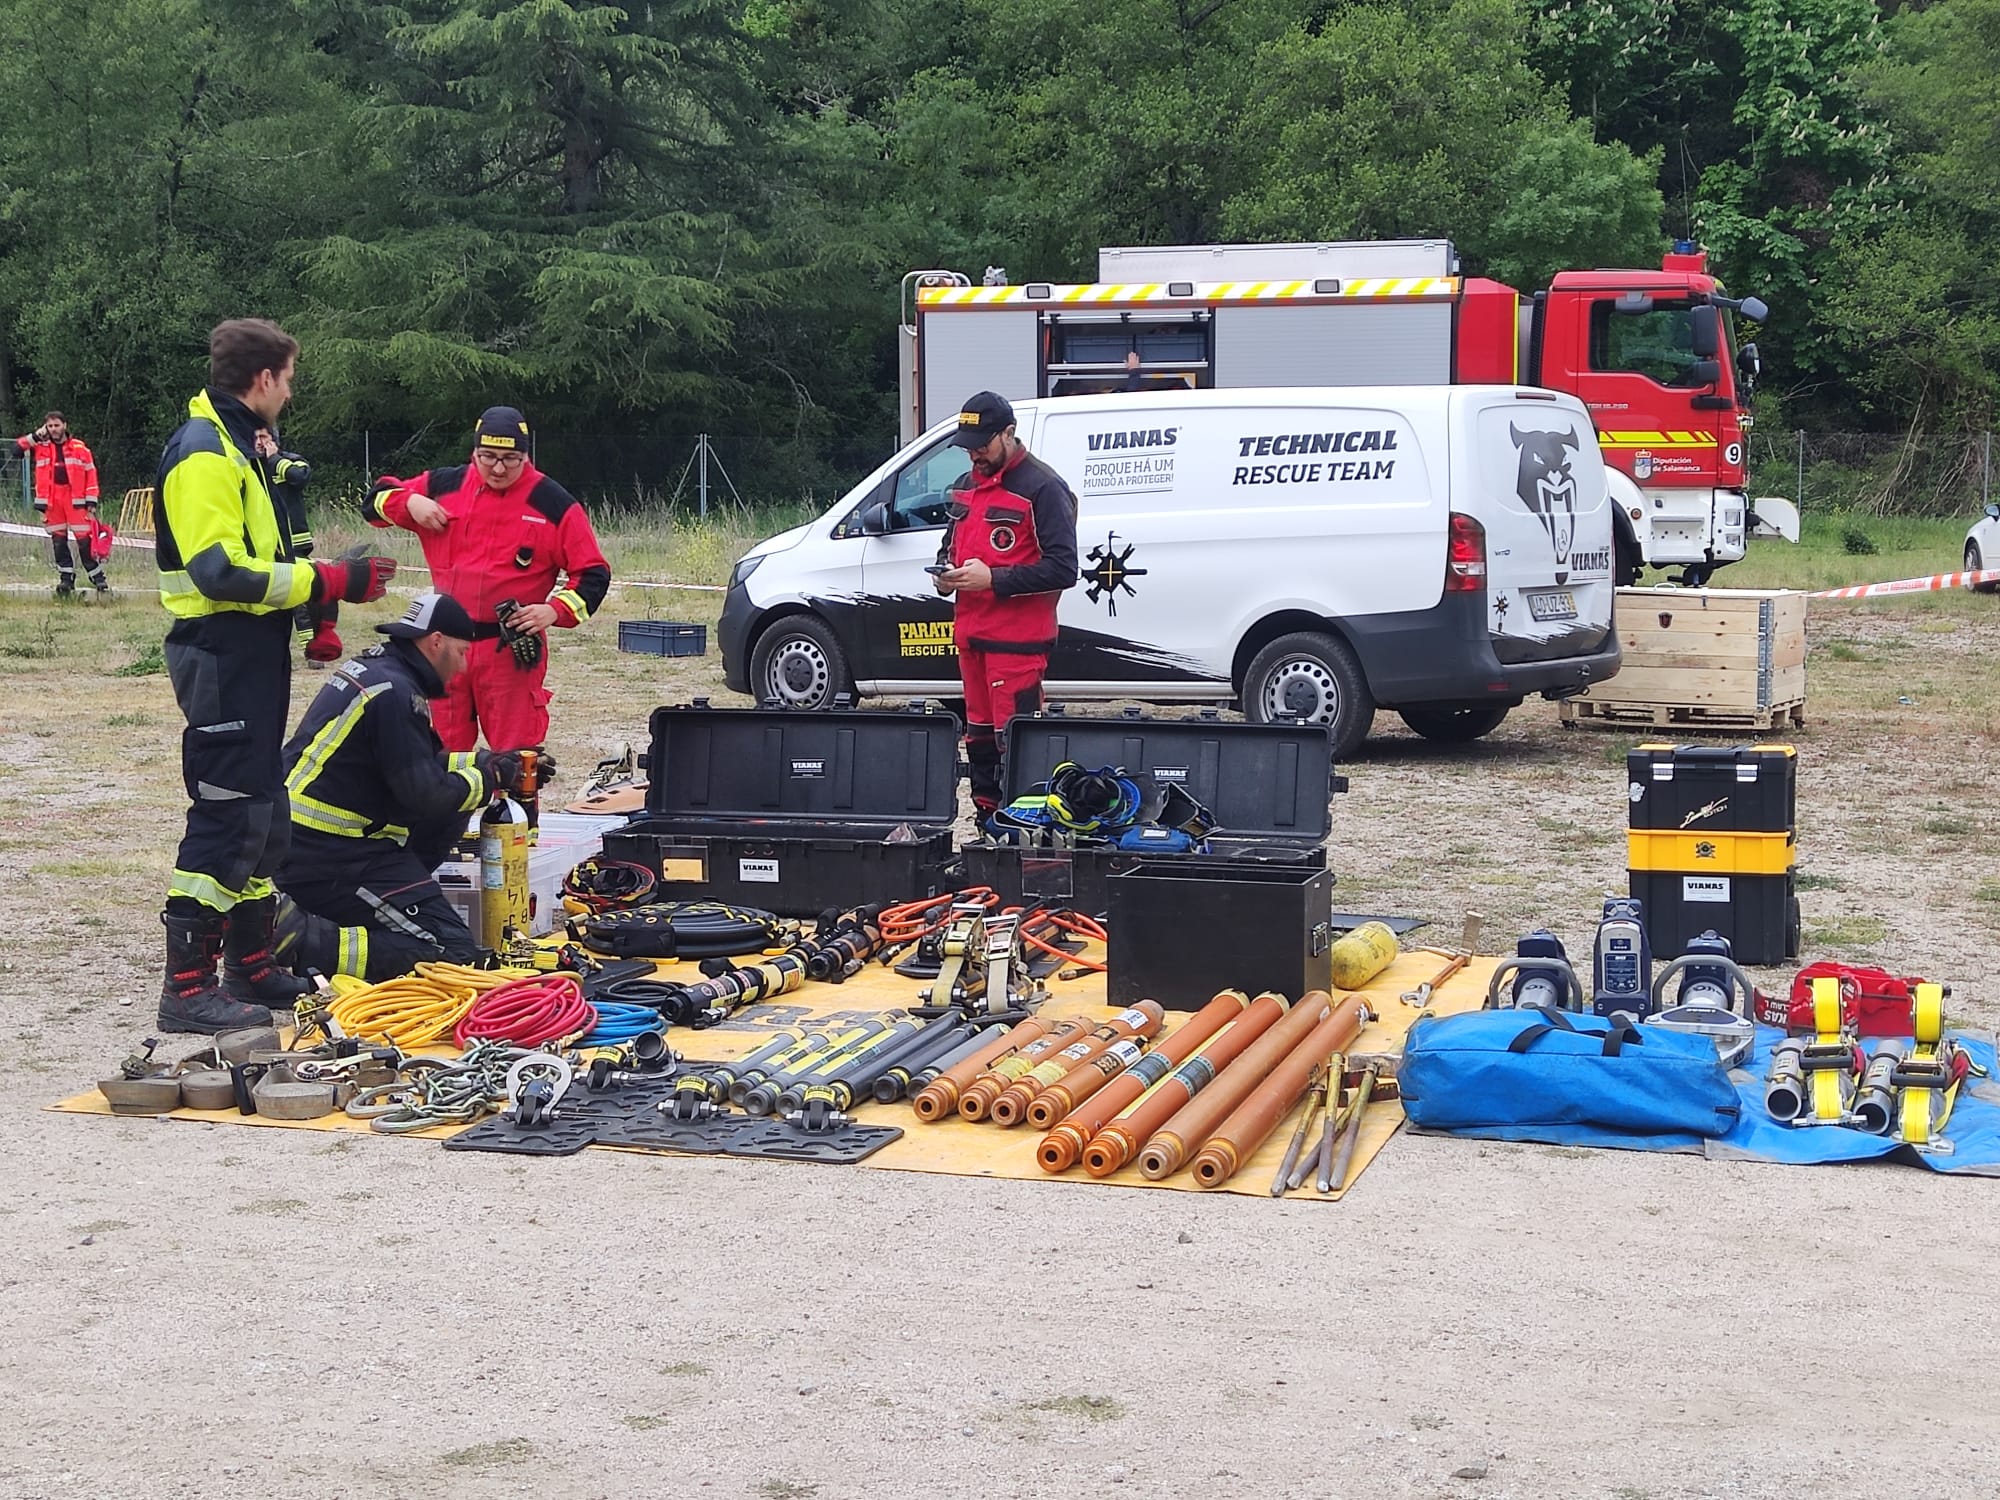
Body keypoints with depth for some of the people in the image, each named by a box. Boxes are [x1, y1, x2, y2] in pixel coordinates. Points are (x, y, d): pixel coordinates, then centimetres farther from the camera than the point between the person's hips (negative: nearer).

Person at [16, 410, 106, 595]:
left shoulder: (79, 448, 2)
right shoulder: (41, 447, 9)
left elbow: (91, 473, 2)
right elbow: (18, 447, 1)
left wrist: (91, 501, -2)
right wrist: (36, 436, -6)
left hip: (75, 500, -3)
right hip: (52, 501, 3)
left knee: (84, 540, -7)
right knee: (58, 541, 6)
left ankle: (97, 577, 1)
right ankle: (66, 578, 15)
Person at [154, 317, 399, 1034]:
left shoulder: (234, 447, 18)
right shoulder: (204, 454, -16)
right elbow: (220, 571, -25)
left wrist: (323, 585, 12)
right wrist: (329, 581, -22)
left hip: (251, 658, 11)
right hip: (220, 658, -11)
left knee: (260, 812, 16)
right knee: (225, 815, -10)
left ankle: (251, 962, 26)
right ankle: (188, 988, -6)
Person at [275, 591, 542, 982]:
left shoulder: (375, 670, 13)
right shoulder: (394, 692, -17)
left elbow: (419, 763, 22)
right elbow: (427, 795, -18)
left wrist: (487, 761, 14)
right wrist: (489, 778, -2)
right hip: (328, 858, -10)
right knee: (453, 952, -12)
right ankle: (303, 939, -16)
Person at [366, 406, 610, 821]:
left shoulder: (554, 505, -3)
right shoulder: (444, 486, 6)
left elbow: (593, 574, 0)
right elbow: (378, 499, 17)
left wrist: (556, 610, -15)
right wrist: (410, 503, -3)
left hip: (513, 647, -3)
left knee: (514, 755, -2)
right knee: (442, 751, 9)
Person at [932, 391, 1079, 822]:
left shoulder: (1043, 487, -9)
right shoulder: (970, 485, 17)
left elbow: (1062, 568, -15)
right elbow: (951, 541, 30)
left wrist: (993, 580, -20)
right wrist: (944, 571, 6)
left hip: (1018, 640, -8)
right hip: (971, 635, 8)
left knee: (1012, 739, -11)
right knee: (979, 735, 12)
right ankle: (987, 820, 20)